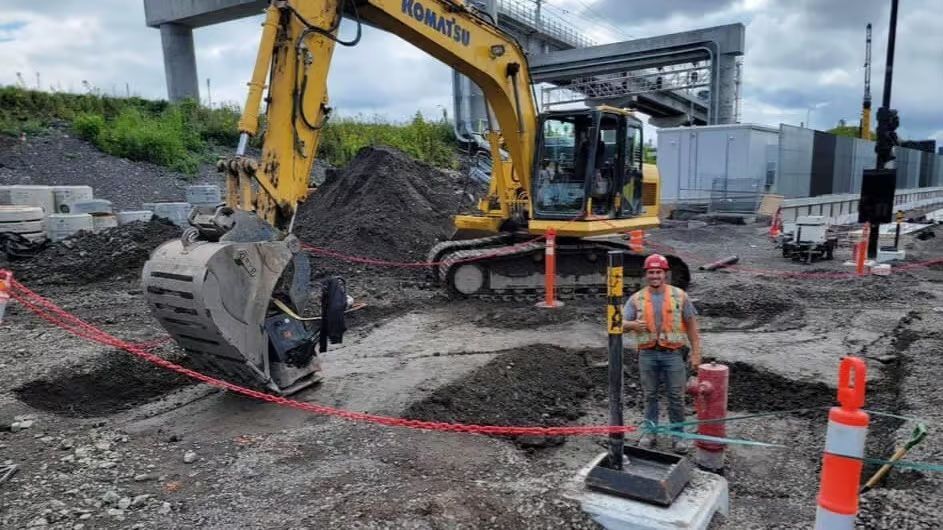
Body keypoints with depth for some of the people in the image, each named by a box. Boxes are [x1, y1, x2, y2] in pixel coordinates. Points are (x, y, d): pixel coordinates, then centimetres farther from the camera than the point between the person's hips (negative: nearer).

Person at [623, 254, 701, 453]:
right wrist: (634, 324, -28)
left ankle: (677, 435, 20)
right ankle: (650, 431, 26)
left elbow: (691, 325, 3)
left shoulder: (679, 296, -1)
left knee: (676, 396, 6)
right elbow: (623, 323, -5)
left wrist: (696, 352, 0)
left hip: (673, 353, -1)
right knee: (649, 395, 12)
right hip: (648, 354, 1)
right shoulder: (637, 298, 0)